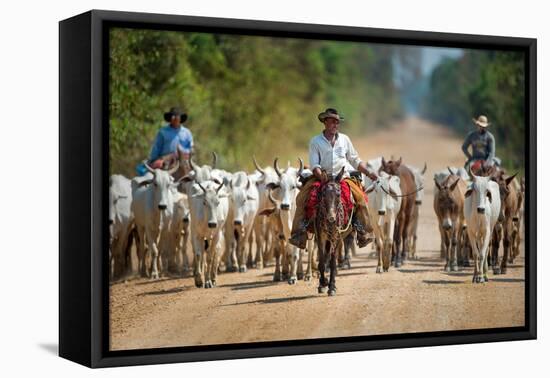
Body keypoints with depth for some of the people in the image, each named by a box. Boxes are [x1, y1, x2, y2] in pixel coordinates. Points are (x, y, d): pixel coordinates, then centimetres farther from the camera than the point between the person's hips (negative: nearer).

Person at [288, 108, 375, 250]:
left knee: (360, 197, -22)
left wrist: (368, 173, 6)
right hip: (321, 177, -1)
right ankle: (298, 232, -18)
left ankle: (364, 233, -13)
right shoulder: (315, 141, 3)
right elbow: (314, 164, -4)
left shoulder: (344, 139, 11)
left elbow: (355, 160, 17)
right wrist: (323, 179, -20)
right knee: (302, 198, -23)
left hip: (343, 177, 1)